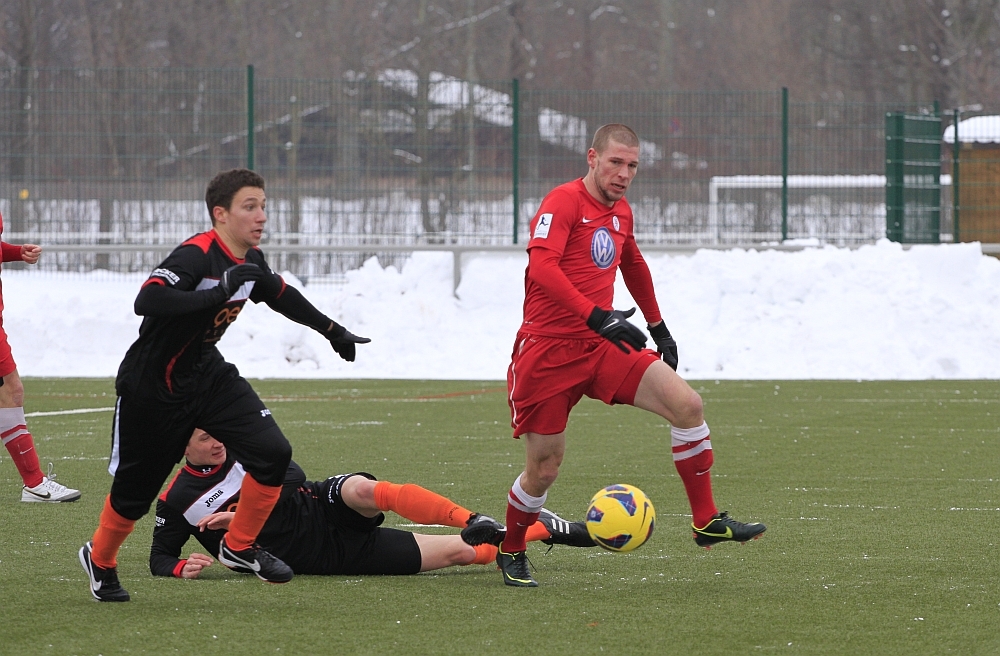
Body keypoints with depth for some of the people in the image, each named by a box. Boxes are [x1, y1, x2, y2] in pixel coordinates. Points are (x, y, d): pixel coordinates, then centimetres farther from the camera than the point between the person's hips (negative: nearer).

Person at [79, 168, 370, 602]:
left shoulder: (251, 261, 0)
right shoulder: (196, 256, -26)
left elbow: (282, 296, 22)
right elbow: (147, 301, -41)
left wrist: (333, 332, 27)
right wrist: (219, 293, -43)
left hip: (209, 376, 7)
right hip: (153, 386, -7)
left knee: (273, 453, -11)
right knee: (134, 489, 6)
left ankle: (239, 547, 8)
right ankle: (99, 560, 35)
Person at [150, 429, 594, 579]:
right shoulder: (176, 501, -5)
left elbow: (291, 478, -8)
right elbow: (159, 557, 3)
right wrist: (181, 568, -20)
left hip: (324, 510, 1)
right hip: (319, 560, -1)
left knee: (363, 490, -39)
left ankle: (475, 522, -32)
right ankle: (543, 529, -1)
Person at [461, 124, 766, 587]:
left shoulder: (620, 213, 13)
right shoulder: (563, 203, -11)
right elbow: (541, 265, -28)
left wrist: (658, 328, 35)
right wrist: (598, 317, -36)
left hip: (602, 346, 6)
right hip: (547, 352, -6)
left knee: (686, 404, -11)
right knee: (544, 470, -3)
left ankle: (707, 523, -3)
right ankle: (510, 552, 24)